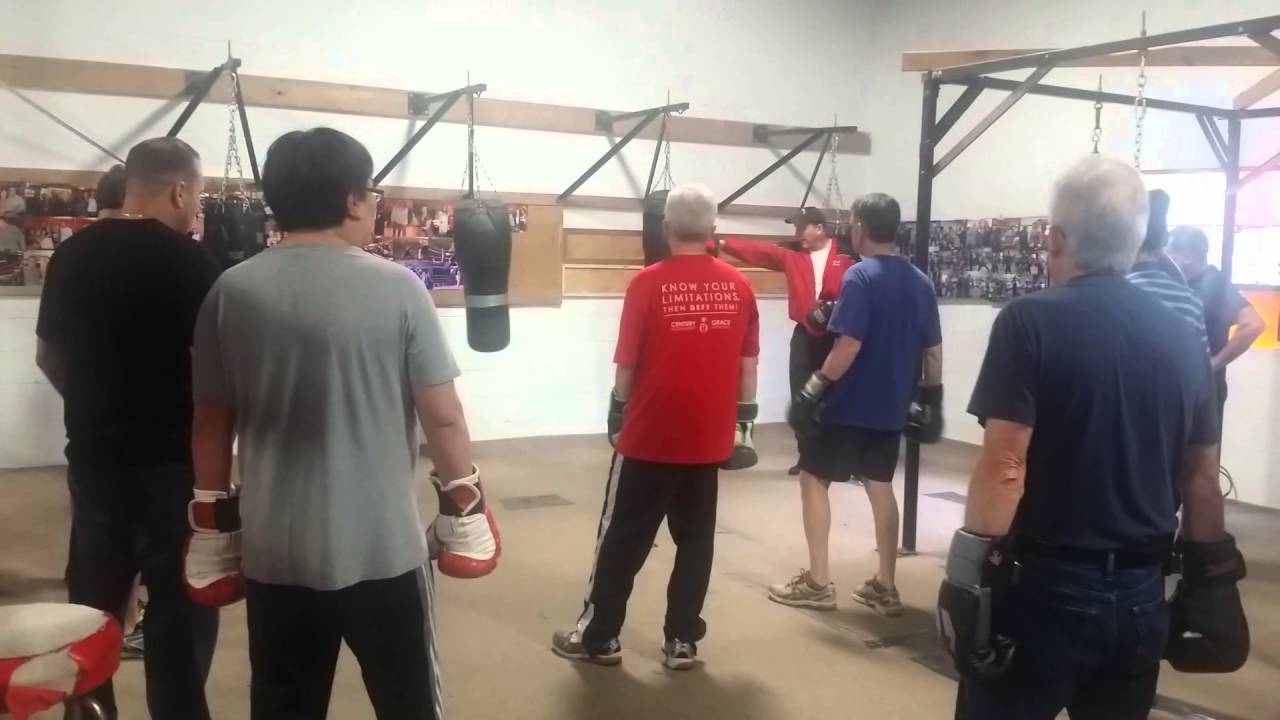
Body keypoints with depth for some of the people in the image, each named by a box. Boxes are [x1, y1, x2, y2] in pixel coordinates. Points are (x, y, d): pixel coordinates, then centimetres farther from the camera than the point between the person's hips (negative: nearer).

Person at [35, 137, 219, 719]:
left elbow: (48, 355, 14)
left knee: (92, 603, 18)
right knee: (180, 607, 4)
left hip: (93, 454, 6)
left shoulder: (71, 254, 5)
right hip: (171, 457, -6)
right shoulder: (186, 259, -14)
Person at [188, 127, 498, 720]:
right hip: (382, 547, -3)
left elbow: (211, 421, 4)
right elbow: (442, 415, -8)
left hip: (275, 551, 3)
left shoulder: (232, 291, -2)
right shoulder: (397, 288, -10)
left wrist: (213, 520, 14)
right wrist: (464, 506, 4)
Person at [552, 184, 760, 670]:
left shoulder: (648, 283, -9)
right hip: (709, 437, 3)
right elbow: (748, 366, 5)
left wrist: (618, 415, 9)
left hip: (651, 437, -3)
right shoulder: (739, 286, 0)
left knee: (622, 538, 9)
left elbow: (627, 365, -5)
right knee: (695, 539, 13)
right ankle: (682, 641, 18)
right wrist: (742, 419, 15)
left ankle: (598, 637, 18)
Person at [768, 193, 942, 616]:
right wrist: (932, 398, 18)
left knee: (814, 479, 6)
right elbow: (932, 351, 10)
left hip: (850, 404, -7)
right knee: (880, 486, 15)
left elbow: (849, 346, -22)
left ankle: (818, 583, 8)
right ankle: (885, 587, 18)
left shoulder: (860, 276, -15)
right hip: (891, 406, 7)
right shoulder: (921, 282, 7)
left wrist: (815, 388, -15)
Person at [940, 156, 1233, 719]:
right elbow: (1201, 477, 10)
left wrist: (969, 568, -12)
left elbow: (1004, 464, -18)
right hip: (1140, 592, 5)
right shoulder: (1183, 336, 4)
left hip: (1044, 584, -5)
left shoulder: (1031, 322, -12)